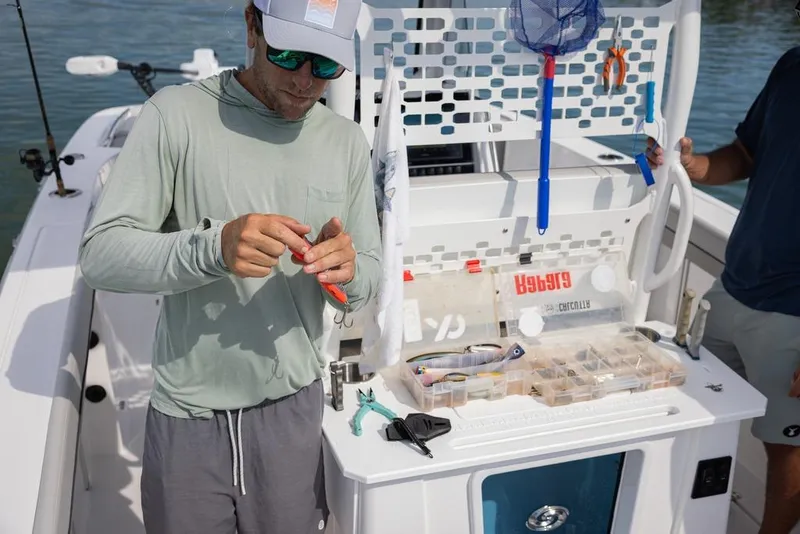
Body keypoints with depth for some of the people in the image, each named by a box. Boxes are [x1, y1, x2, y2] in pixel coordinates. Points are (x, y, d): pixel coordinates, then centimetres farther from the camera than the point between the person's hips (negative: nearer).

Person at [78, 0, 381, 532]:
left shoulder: (347, 141, 2)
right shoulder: (177, 113, -9)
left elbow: (368, 280, 5)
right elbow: (100, 254, -12)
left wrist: (348, 271, -19)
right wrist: (213, 246, -29)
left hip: (293, 404, 3)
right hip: (188, 413, -2)